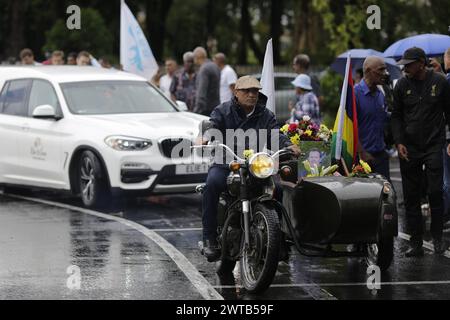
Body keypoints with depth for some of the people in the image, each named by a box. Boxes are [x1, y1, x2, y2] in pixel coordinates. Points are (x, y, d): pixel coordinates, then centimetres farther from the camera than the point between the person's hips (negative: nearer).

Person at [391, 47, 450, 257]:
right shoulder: (402, 85, 4)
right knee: (411, 196, 3)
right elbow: (396, 116, 9)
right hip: (409, 149, 2)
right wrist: (399, 142, -2)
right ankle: (416, 243, 8)